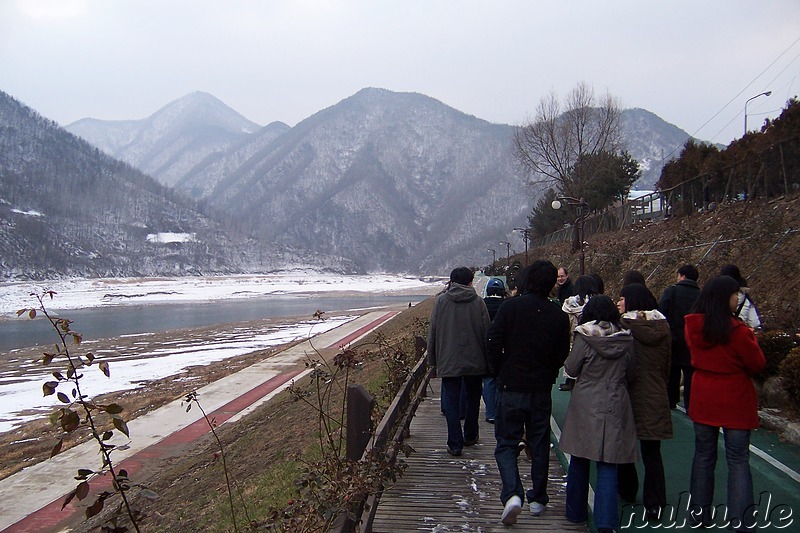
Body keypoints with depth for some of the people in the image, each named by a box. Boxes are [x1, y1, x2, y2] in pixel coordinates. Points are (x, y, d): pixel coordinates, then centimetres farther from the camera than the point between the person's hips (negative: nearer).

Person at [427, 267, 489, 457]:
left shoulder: (441, 301, -2)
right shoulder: (478, 302, -4)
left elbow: (432, 332, 2)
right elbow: (486, 333, -2)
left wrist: (432, 360, 11)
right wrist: (488, 362, 7)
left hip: (448, 362, -1)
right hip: (474, 362, 1)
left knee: (451, 402, 4)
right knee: (473, 398, 19)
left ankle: (455, 444, 4)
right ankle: (470, 436, 30)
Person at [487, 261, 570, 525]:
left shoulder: (510, 306, -10)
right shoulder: (559, 316, -3)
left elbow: (493, 342, -11)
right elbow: (562, 355, 3)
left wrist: (501, 373, 4)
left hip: (510, 387, -2)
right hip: (541, 390, 3)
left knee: (506, 443, 6)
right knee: (539, 445, 16)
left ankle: (512, 494, -13)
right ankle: (538, 498, 25)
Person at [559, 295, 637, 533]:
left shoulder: (583, 338, -9)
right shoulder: (626, 340, 0)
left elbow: (571, 369, -3)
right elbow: (630, 373, 9)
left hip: (585, 406, -1)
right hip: (615, 407, 1)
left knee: (579, 461, 13)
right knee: (608, 465, 3)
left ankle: (576, 512, 25)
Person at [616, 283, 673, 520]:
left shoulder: (623, 326, -13)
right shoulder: (662, 327, 3)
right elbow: (667, 365, 12)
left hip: (628, 394, -3)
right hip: (655, 398, 3)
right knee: (652, 451, 8)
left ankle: (627, 491, 29)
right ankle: (654, 503, 6)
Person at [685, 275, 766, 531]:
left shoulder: (693, 326, -4)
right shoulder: (736, 330, -20)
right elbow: (757, 364, -9)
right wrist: (751, 340, 6)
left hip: (703, 401, 5)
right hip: (735, 402, -5)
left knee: (703, 456, 16)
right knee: (738, 461, 5)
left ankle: (700, 512, 25)